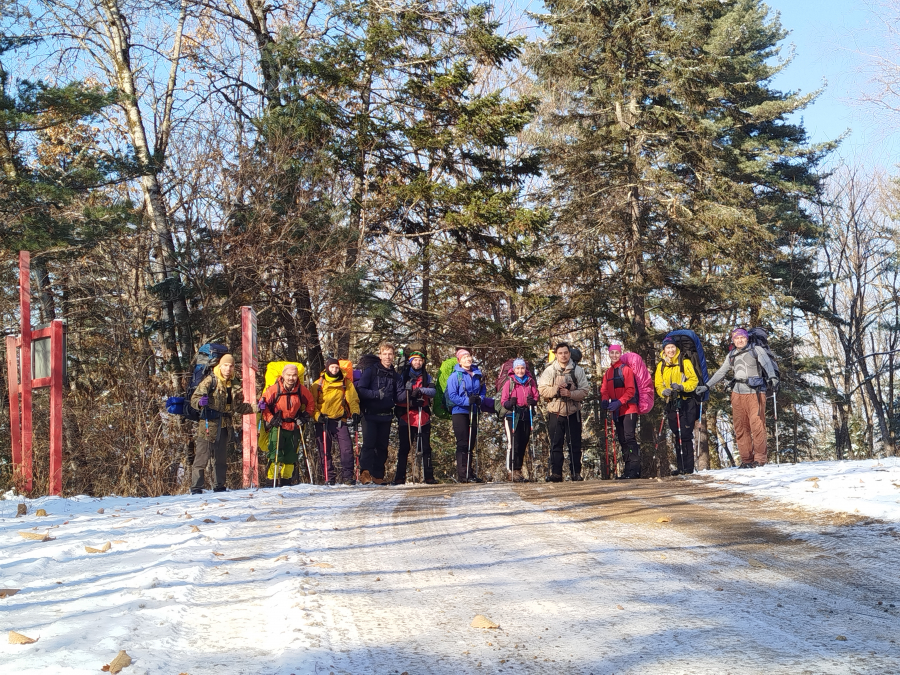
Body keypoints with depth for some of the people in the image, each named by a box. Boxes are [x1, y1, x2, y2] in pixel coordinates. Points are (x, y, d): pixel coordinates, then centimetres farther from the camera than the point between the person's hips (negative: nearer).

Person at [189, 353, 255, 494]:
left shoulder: (235, 384, 12)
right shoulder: (210, 380, -6)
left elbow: (238, 407, 21)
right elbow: (194, 398, -11)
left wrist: (254, 408, 9)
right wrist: (200, 402, -33)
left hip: (225, 426, 6)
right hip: (209, 424, -6)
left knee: (220, 458, 14)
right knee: (202, 456, -9)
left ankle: (219, 486, 23)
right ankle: (196, 488, -6)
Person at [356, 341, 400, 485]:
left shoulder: (395, 375, 13)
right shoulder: (371, 371, -2)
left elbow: (397, 396, 12)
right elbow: (360, 390, -10)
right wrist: (377, 394, -23)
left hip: (386, 416, 5)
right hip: (370, 414, -5)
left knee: (382, 446, 7)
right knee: (369, 443, -13)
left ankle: (378, 475, 12)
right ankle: (365, 473, -13)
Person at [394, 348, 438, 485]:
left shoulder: (426, 377, 14)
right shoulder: (403, 376, 8)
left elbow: (433, 391, -4)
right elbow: (398, 396, 0)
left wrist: (421, 390, -21)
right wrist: (408, 394, -18)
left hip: (423, 417, 2)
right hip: (406, 417, -2)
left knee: (425, 448, 1)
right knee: (404, 448, -1)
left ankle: (429, 476, 3)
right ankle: (400, 477, 1)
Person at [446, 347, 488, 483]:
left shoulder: (477, 374, 8)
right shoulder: (455, 376, -8)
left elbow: (483, 390, 15)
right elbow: (452, 395, -12)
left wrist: (480, 398, -7)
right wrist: (467, 401, -22)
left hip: (473, 412, 5)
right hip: (460, 412, -5)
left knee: (471, 444, 10)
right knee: (463, 444, -6)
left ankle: (470, 473, 17)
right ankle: (462, 474, -5)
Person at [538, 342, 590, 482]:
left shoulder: (578, 370, 4)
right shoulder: (549, 371, 5)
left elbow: (585, 391, -2)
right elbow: (542, 390, -2)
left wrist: (570, 394, -17)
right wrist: (556, 390, -16)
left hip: (573, 413, 0)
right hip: (555, 413, 0)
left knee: (575, 444, 2)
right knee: (556, 444, 0)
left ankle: (576, 473, 8)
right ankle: (556, 474, 3)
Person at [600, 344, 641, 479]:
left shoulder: (626, 369, -6)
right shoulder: (608, 372, 15)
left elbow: (631, 390, -13)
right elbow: (604, 390, 10)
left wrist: (619, 402, -25)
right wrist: (605, 401, -12)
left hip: (629, 408, -8)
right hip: (617, 412, 8)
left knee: (629, 437, -16)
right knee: (622, 440, 10)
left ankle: (634, 469, -20)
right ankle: (628, 469, 16)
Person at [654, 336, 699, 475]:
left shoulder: (685, 362, 1)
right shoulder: (661, 366, 13)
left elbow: (694, 380, -2)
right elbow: (658, 385, 12)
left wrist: (682, 386, -19)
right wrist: (664, 391, -10)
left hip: (686, 402, -4)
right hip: (671, 404, 4)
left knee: (685, 435, -11)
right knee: (677, 435, 7)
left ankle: (688, 467, -9)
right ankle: (680, 466, 12)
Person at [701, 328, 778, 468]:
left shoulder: (757, 350, 6)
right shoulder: (732, 355, 20)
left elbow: (767, 364, -9)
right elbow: (721, 373, 25)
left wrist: (772, 378, -28)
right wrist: (707, 386, 19)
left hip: (755, 393, -5)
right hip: (737, 393, 5)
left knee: (757, 425, -12)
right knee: (740, 428, 0)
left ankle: (760, 458, -6)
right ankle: (746, 460, 4)